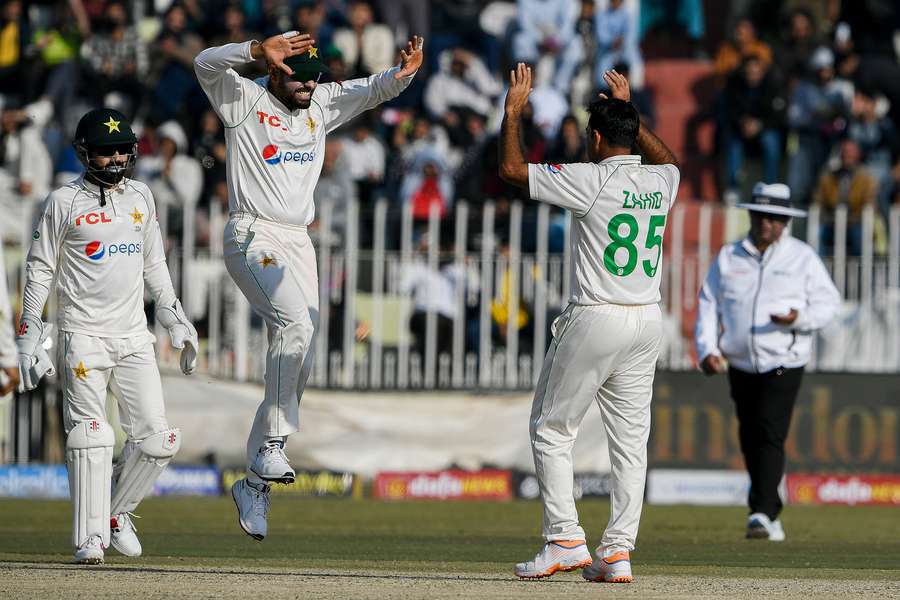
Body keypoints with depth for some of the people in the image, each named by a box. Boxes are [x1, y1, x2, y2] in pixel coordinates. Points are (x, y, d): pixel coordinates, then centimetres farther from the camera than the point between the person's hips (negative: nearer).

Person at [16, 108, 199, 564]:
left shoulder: (140, 197, 12)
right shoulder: (64, 202, -2)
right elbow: (39, 271, -1)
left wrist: (176, 322, 16)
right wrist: (29, 337, -6)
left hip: (134, 337, 5)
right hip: (83, 336, -5)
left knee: (158, 440, -2)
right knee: (89, 439, -10)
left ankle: (116, 511, 18)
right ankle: (90, 538, -7)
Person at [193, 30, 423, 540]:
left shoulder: (321, 106, 14)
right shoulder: (244, 100, -3)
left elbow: (373, 91, 9)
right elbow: (207, 63, -19)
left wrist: (404, 73, -14)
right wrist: (260, 50, -36)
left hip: (299, 244, 7)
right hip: (252, 238, -7)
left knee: (300, 363, 3)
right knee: (297, 322, -30)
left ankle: (256, 483, 11)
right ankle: (271, 446, -25)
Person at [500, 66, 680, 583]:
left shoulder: (593, 181, -13)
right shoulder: (661, 182, 6)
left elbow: (512, 168, -10)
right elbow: (669, 159, 33)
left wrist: (514, 109, 2)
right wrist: (629, 110, 34)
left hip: (595, 321, -6)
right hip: (647, 322, 6)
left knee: (552, 429, 5)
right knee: (630, 439, 7)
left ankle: (565, 540, -3)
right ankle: (618, 553, 3)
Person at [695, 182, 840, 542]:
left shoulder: (802, 258, 4)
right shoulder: (728, 258, 11)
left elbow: (827, 304, 1)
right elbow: (709, 306, 10)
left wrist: (798, 318, -19)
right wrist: (707, 349, -4)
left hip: (783, 364, -4)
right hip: (740, 365, 4)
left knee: (770, 435, -17)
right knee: (750, 440, 7)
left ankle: (763, 513, -22)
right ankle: (769, 512, 19)